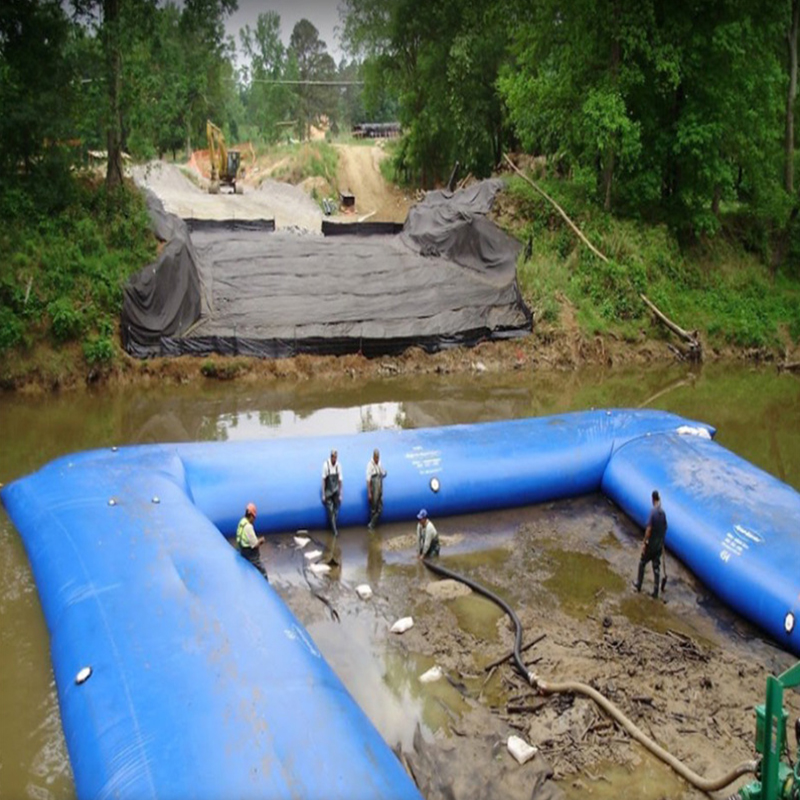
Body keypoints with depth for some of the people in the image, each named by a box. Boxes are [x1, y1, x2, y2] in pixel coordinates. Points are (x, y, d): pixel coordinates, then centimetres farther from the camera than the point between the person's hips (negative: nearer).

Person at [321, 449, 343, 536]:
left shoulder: (338, 465, -12)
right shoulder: (326, 465, -20)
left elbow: (340, 480, -2)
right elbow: (323, 480, -12)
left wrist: (340, 494, 3)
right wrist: (323, 494, -7)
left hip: (336, 490, 3)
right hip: (328, 491, -3)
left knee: (336, 509, 8)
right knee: (330, 510, -2)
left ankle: (334, 526, 24)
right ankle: (334, 529, 7)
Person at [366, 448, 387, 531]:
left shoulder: (380, 463, 6)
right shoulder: (370, 464, -15)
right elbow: (368, 479, -16)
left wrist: (384, 473, 0)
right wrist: (369, 493, -18)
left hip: (380, 489, 7)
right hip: (373, 489, -7)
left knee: (380, 509, 7)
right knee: (373, 508, 5)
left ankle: (371, 524, 18)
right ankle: (371, 525, 19)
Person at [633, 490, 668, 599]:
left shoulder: (653, 511, -21)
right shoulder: (663, 512, -1)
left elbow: (649, 528, -23)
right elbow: (665, 528, 9)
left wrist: (644, 542, -15)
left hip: (650, 545, -5)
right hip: (659, 545, 5)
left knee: (642, 563, 14)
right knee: (656, 567, 11)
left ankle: (638, 585, 26)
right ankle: (656, 591, 14)